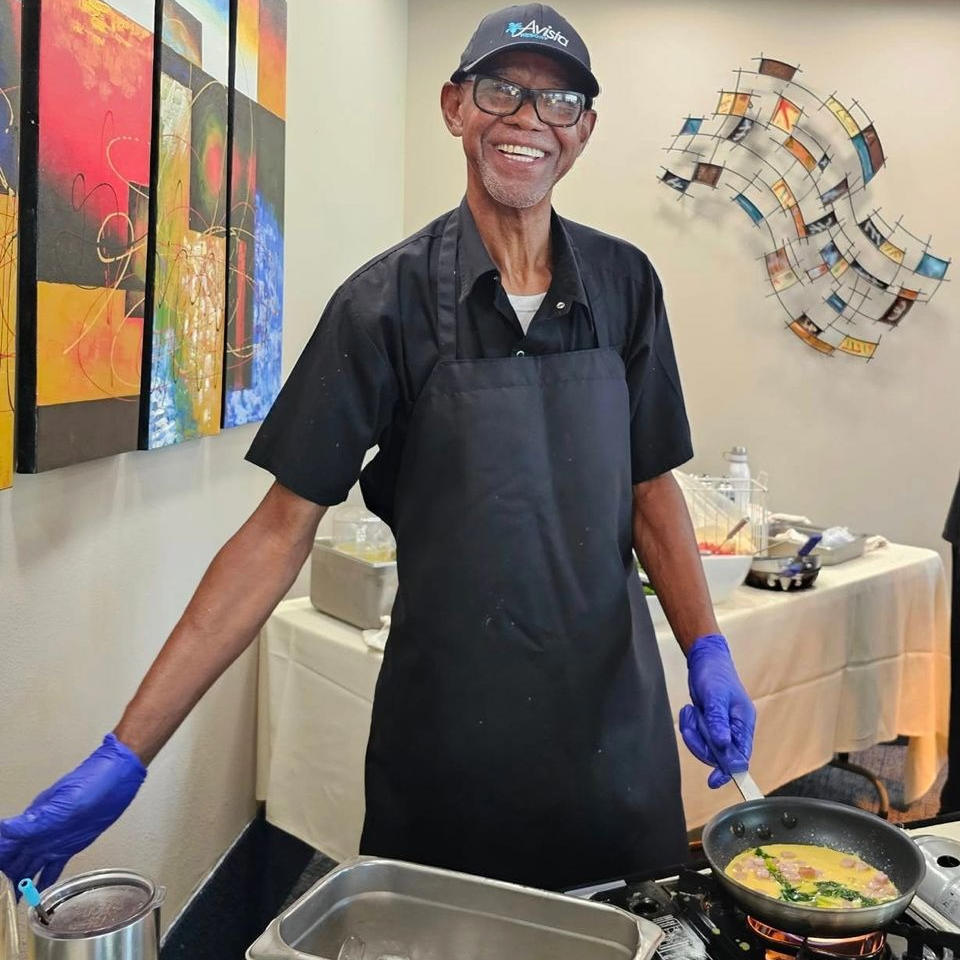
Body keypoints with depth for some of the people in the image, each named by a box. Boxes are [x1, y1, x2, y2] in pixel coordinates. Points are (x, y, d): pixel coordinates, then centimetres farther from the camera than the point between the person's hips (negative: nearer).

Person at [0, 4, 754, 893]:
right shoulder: (390, 300, -10)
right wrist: (125, 753, -13)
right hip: (445, 732, -2)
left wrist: (707, 654, -4)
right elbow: (282, 528, -11)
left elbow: (650, 487, 7)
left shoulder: (622, 284, 0)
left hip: (614, 720, 3)